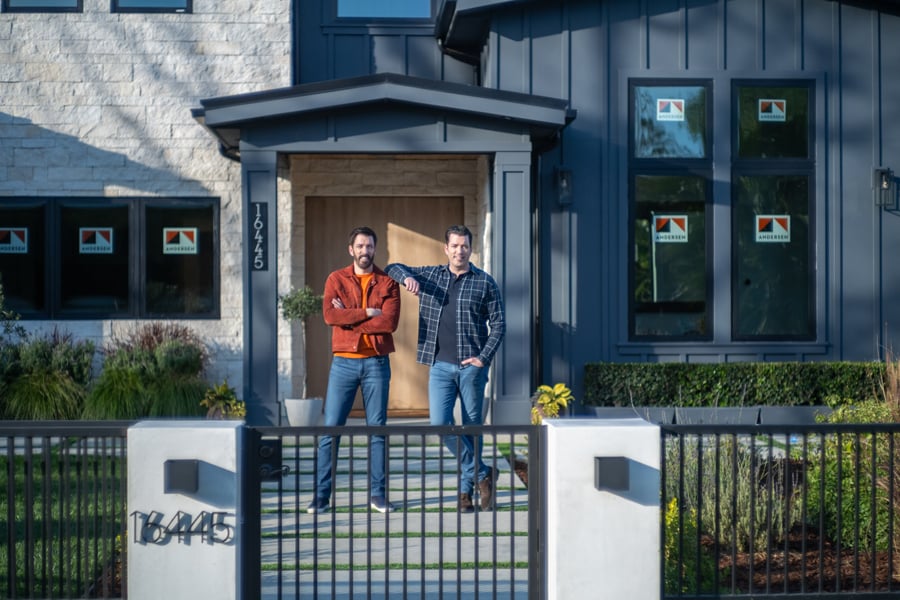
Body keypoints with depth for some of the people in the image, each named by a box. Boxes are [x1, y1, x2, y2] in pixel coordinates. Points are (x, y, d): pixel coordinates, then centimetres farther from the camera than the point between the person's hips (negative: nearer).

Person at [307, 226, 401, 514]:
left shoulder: (387, 283, 4)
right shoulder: (336, 279, 5)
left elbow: (390, 322, -11)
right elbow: (329, 315, -11)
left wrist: (348, 318, -10)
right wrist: (368, 313, -13)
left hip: (377, 363, 0)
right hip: (344, 362, 0)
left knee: (377, 429, 5)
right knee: (331, 428, -1)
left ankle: (377, 493, 14)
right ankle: (321, 495, 6)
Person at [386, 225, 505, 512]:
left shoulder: (485, 282, 3)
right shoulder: (430, 275, 11)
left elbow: (498, 324, 3)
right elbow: (391, 268, 18)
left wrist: (483, 357, -8)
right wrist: (406, 277, -5)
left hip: (471, 367, -2)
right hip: (440, 366, 2)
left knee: (472, 428, 3)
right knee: (440, 424, -11)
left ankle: (466, 491, 14)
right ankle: (483, 474, 2)